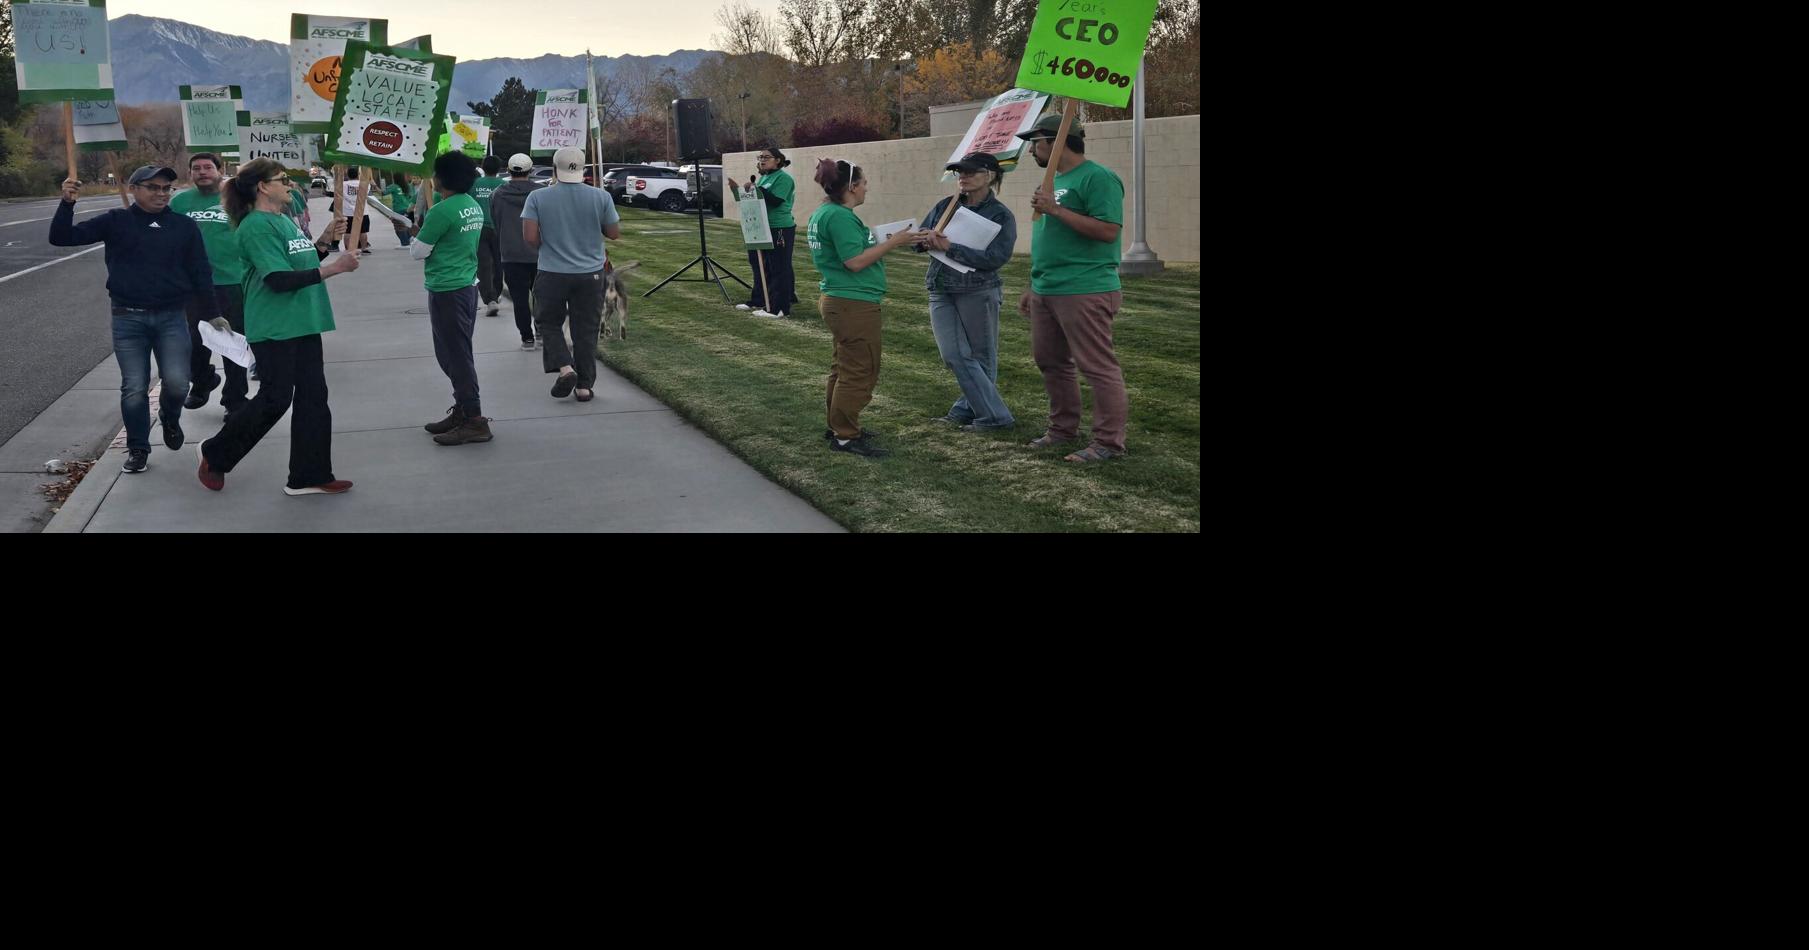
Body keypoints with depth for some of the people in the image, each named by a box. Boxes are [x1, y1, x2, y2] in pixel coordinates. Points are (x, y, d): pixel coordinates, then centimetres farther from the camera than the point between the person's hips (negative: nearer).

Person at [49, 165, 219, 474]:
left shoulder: (184, 226, 4)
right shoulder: (116, 221, 1)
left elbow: (201, 273, 8)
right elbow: (62, 238, -2)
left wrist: (212, 314, 7)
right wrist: (67, 204, -18)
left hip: (172, 317, 1)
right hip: (128, 318, 0)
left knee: (177, 384, -9)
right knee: (134, 389, 1)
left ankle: (170, 419, 25)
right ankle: (138, 448, 18)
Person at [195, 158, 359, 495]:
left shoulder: (284, 220, 14)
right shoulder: (257, 226, -15)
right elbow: (279, 279, -23)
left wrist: (324, 242, 4)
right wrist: (332, 269, -25)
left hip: (303, 323, 9)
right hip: (275, 328, -9)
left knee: (313, 396, 6)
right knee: (275, 398, -3)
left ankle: (309, 476, 12)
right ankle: (215, 455, 17)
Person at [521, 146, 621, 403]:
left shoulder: (538, 198, -8)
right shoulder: (600, 197, -6)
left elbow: (530, 236, -13)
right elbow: (614, 233, 0)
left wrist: (546, 248, 7)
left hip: (551, 273, -1)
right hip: (590, 275, 1)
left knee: (549, 323, 16)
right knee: (586, 330, 10)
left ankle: (564, 367, -5)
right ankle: (585, 385, 13)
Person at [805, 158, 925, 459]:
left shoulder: (822, 214, 12)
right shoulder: (840, 217, -19)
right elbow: (855, 261, -23)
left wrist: (882, 242, 13)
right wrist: (893, 242, -19)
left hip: (837, 300, 11)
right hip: (855, 304, -11)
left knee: (845, 367, 19)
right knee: (860, 371, -5)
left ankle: (838, 425, 28)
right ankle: (846, 436, -1)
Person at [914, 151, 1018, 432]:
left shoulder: (1001, 216, -6)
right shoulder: (946, 205, 9)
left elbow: (996, 258, -18)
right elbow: (918, 238, 14)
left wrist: (950, 248, -23)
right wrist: (927, 240, -12)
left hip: (978, 292, -4)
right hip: (941, 291, 5)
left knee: (980, 357, 5)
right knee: (954, 354, -2)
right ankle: (995, 415, 6)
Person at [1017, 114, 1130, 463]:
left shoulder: (1097, 178, -12)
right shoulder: (1056, 181, 17)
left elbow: (1108, 231, -21)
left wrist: (1056, 210, -20)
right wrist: (1033, 287, 22)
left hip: (1084, 293, -10)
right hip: (1047, 291, 10)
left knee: (1098, 367, -5)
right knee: (1050, 362, 16)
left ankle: (1109, 442, 0)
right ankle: (1063, 428, 29)